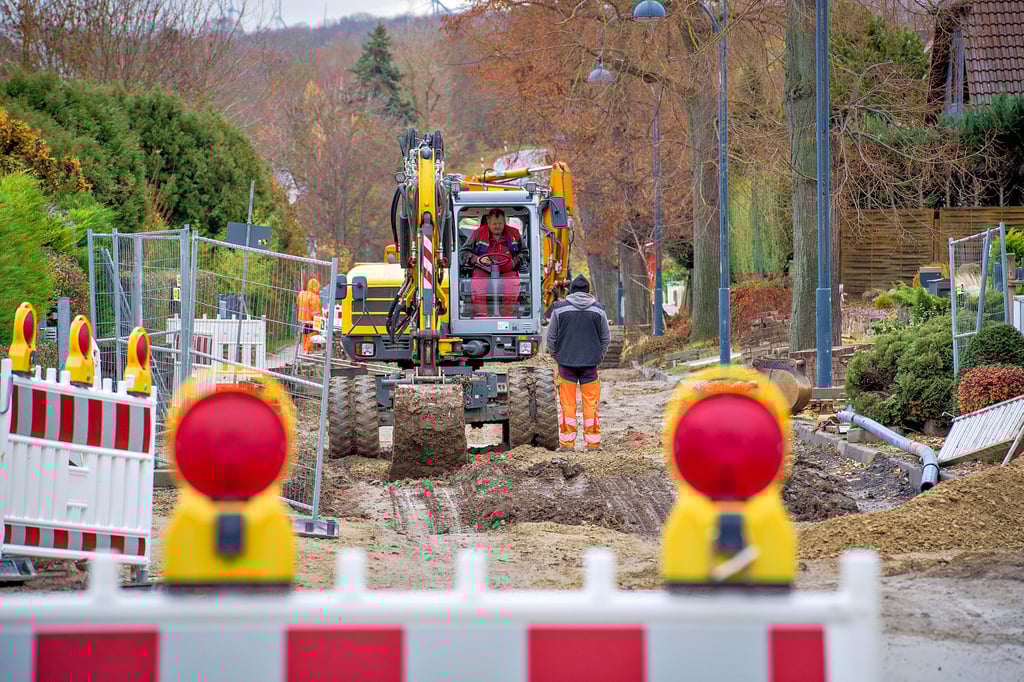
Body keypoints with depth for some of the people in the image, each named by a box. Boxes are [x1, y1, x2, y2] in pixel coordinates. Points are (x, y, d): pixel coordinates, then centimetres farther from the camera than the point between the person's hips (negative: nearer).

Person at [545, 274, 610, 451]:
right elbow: (606, 337, 8)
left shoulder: (560, 309, -2)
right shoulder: (598, 309, 2)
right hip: (590, 363, 1)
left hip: (566, 363, -1)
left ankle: (567, 443, 3)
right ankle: (593, 442, 4)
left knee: (567, 404, 3)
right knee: (591, 403, 4)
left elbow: (551, 336, 4)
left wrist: (556, 356, 19)